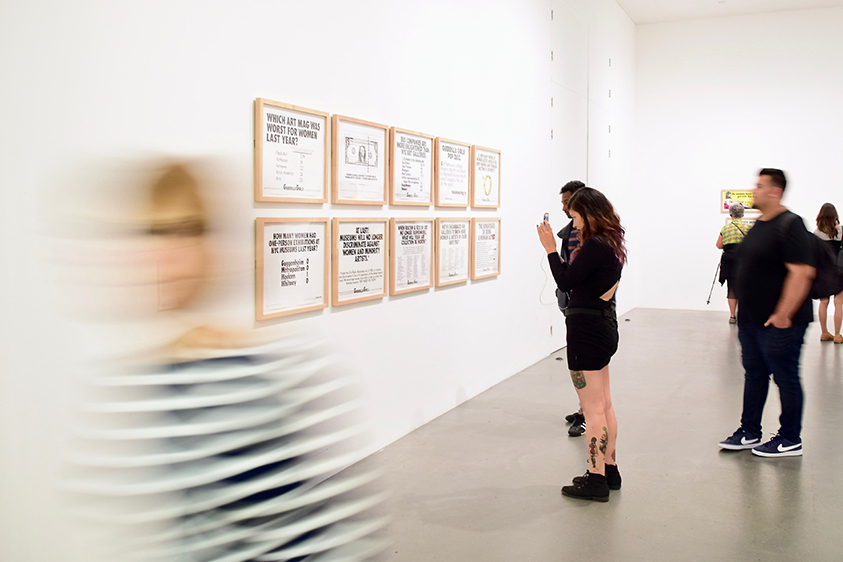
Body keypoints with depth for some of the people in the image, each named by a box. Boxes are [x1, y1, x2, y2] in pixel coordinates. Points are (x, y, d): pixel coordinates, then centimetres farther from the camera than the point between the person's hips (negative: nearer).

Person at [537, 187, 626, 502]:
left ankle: (596, 479, 7)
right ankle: (609, 469, 28)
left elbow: (565, 282, -16)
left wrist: (551, 249, -8)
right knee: (604, 405, 17)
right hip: (604, 326, 10)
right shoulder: (611, 245, 12)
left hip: (587, 330, -10)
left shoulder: (594, 246, -19)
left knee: (594, 409, -2)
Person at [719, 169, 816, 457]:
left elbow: (802, 273, -24)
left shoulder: (790, 225, -16)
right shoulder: (759, 225, 12)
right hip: (751, 319, 9)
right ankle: (749, 433, 25)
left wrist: (782, 314, -24)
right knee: (754, 375, 15)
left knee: (785, 378, 3)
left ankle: (790, 440, 16)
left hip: (779, 322, -9)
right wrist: (743, 311, 18)